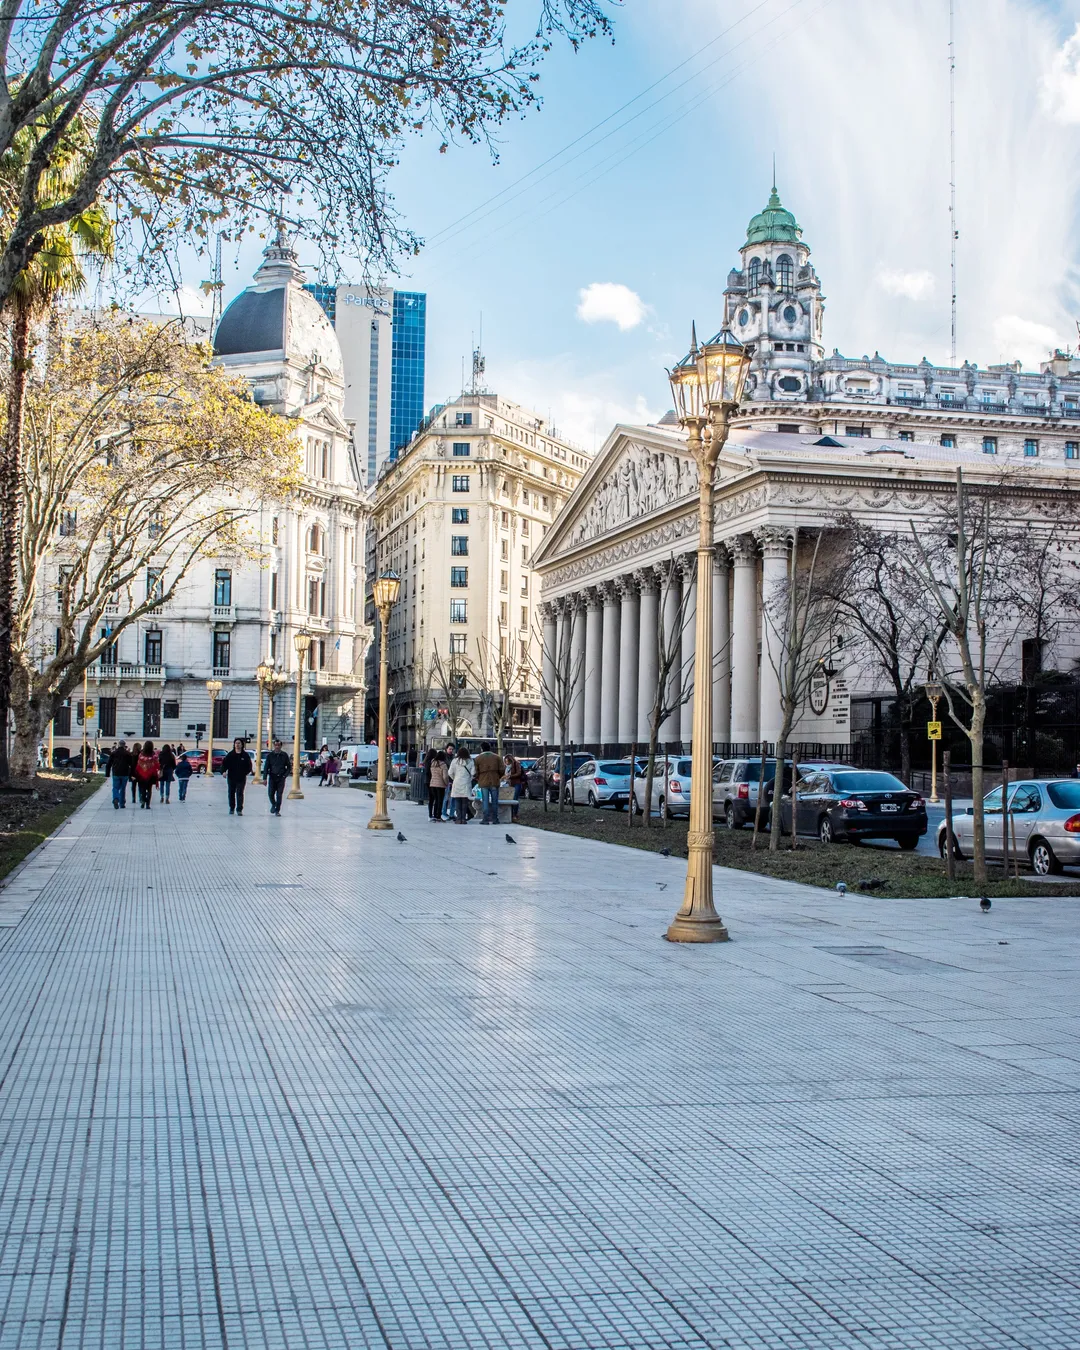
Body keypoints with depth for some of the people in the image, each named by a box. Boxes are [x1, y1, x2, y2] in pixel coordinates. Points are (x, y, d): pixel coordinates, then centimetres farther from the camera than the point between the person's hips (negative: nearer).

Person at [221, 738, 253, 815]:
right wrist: (224, 771, -16)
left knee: (240, 794, -5)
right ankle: (231, 808, 28)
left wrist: (246, 772, -10)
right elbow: (224, 763, -1)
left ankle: (239, 809, -3)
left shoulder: (245, 755, -1)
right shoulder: (230, 754, 0)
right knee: (231, 793, 12)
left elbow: (249, 765, 3)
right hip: (231, 777, 2)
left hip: (241, 778, -2)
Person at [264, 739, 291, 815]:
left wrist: (285, 775, -6)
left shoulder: (284, 755, 2)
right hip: (272, 777, 1)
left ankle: (277, 811, 7)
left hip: (281, 778, 0)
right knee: (270, 794, -2)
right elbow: (266, 767, 1)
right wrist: (265, 778, -6)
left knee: (279, 795, -1)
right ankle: (273, 805, 28)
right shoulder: (270, 755, 1)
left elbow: (289, 767, 7)